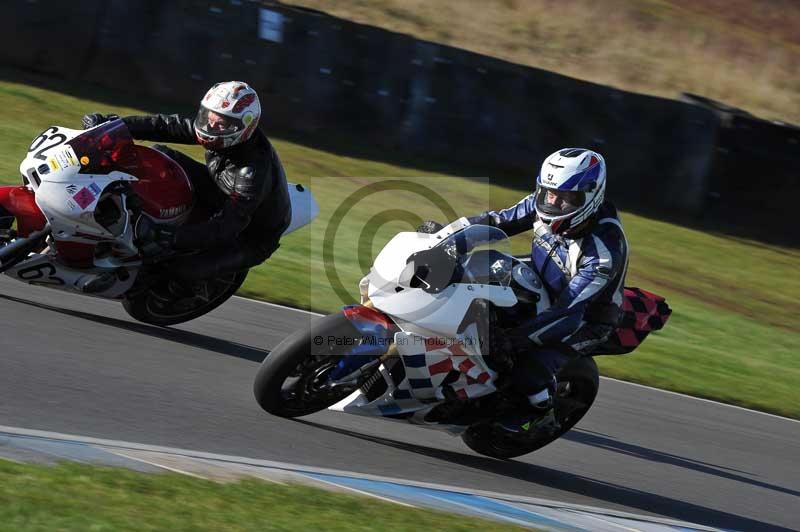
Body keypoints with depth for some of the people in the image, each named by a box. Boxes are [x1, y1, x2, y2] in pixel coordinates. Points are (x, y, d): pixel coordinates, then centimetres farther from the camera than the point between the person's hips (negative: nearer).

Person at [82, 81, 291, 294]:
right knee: (160, 154, -7)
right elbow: (167, 126, -13)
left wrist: (170, 237, -52)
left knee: (183, 271, -27)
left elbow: (226, 229, -42)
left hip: (251, 237, -8)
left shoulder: (253, 172, -39)